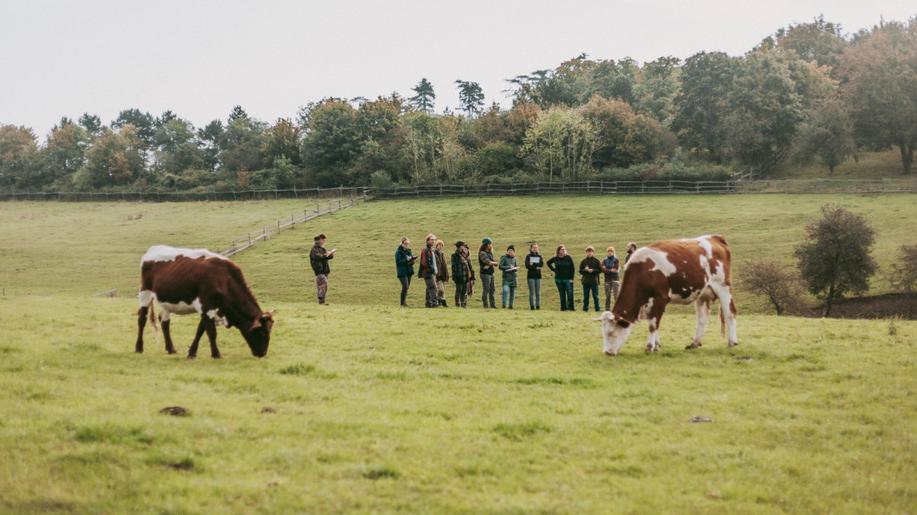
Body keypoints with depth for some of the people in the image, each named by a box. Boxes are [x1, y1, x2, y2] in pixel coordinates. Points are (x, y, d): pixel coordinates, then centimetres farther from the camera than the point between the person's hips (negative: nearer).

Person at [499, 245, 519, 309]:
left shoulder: (514, 258, 13)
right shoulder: (504, 257, -1)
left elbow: (517, 267, 18)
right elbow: (500, 267, -7)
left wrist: (515, 269, -5)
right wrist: (509, 267, -14)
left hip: (513, 277, 5)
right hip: (506, 277, -5)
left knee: (512, 293, 5)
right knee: (505, 290, -22)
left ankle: (510, 305, 13)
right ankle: (504, 304, -15)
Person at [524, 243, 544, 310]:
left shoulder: (539, 256, 12)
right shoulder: (528, 256, 3)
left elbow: (541, 264, -4)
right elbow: (527, 266, -8)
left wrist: (533, 264, -14)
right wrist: (536, 268, -15)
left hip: (538, 276, 3)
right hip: (531, 276, -3)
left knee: (538, 292, 0)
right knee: (532, 292, -5)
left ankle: (538, 306, 1)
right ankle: (532, 306, -5)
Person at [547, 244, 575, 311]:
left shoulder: (568, 258, -2)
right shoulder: (555, 258, 3)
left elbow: (572, 269, 0)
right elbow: (548, 263, 21)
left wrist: (571, 278, -7)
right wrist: (554, 270, 9)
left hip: (568, 279, -2)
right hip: (558, 279, 2)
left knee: (570, 294, -9)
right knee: (562, 295, 6)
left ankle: (571, 307, -6)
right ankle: (563, 307, 10)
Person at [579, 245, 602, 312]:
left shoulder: (596, 260, 1)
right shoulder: (583, 261, 7)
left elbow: (600, 270, 0)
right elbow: (580, 271, 7)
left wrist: (593, 270, -14)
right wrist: (585, 270, -12)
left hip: (594, 281, -2)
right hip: (586, 282, 2)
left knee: (595, 296, 0)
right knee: (586, 296, 7)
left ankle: (597, 309, 4)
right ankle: (585, 308, 13)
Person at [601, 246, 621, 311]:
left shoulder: (616, 260, 1)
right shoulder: (604, 260, 10)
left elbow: (616, 269, -10)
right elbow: (602, 269, -3)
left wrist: (607, 270, -5)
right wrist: (611, 270, -10)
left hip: (615, 279, -3)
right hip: (607, 280, 3)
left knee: (616, 295, -12)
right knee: (608, 296, 3)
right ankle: (607, 310, 7)